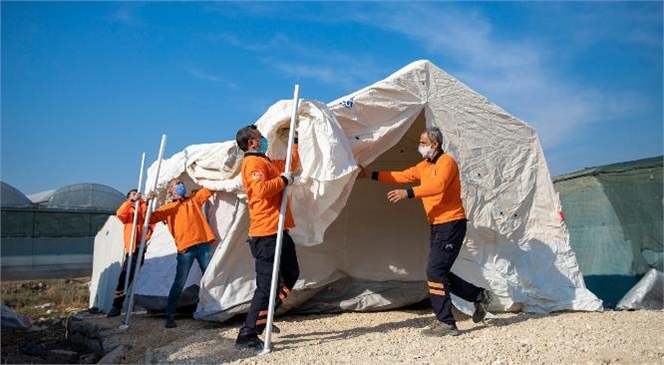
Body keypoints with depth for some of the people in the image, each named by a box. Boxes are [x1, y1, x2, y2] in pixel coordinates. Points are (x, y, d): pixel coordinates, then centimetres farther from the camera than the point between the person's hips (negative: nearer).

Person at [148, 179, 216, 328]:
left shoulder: (194, 199, 20)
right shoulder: (167, 208, 12)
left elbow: (210, 189, 24)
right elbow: (151, 218, 2)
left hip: (203, 244, 3)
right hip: (185, 249, -2)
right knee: (179, 283, -6)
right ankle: (170, 316, -1)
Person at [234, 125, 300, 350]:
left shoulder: (266, 162, 20)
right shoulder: (253, 163, -10)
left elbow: (290, 163, 36)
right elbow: (261, 189, -27)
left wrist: (296, 142, 35)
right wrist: (284, 179, -14)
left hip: (278, 232, 10)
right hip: (266, 234, -10)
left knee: (291, 275, 19)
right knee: (267, 285, -9)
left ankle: (262, 319, 24)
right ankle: (247, 335, -2)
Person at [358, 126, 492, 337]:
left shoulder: (446, 162, -12)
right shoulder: (424, 166, 15)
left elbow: (437, 186, -29)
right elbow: (402, 176, 13)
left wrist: (408, 193, -38)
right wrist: (372, 175, 7)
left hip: (451, 224, -9)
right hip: (437, 225, 9)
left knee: (435, 271, -11)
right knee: (439, 272, 13)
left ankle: (445, 323, -3)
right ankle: (479, 296, 28)